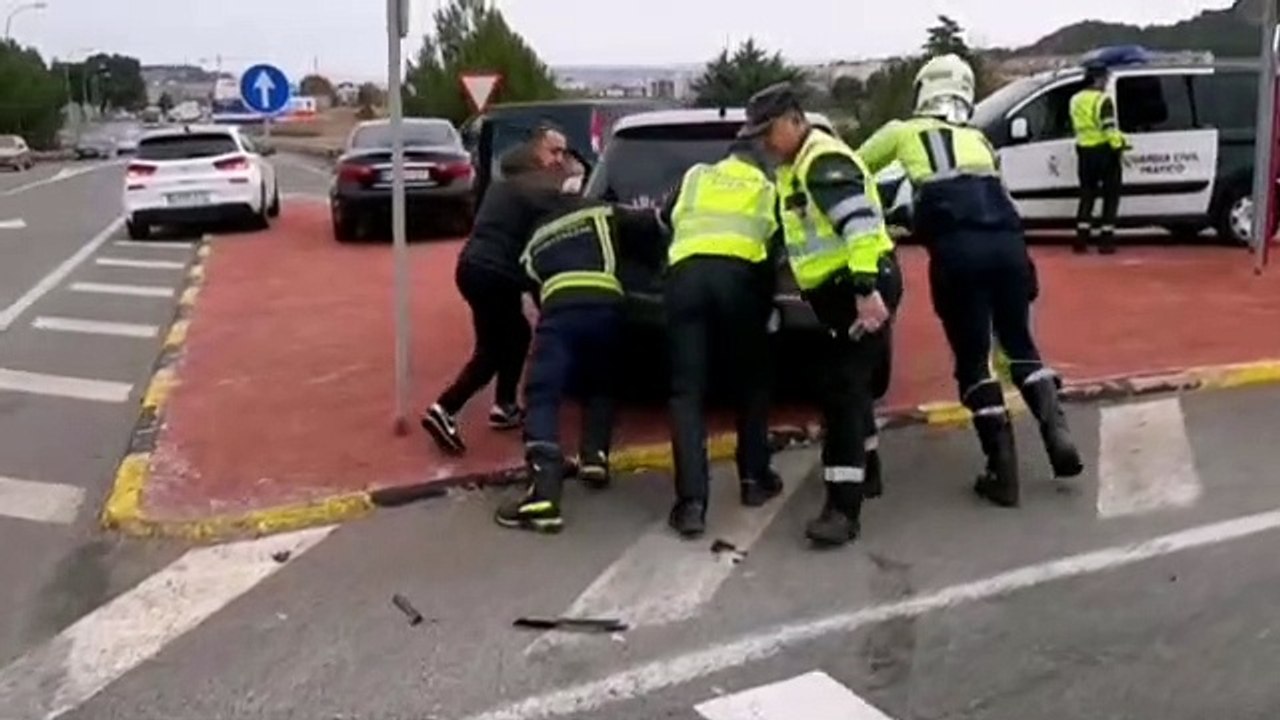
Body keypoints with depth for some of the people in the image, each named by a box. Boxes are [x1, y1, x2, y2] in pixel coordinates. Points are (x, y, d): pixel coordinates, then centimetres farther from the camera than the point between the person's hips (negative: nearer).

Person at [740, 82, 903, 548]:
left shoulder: (824, 161, -17)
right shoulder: (794, 166, 16)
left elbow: (859, 223, -28)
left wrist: (867, 291, -34)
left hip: (863, 287, -11)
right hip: (838, 290, 11)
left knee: (844, 389, -14)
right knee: (849, 382, 22)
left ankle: (843, 508, -15)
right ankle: (864, 469, 39)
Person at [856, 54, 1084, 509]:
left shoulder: (904, 132, 22)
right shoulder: (979, 140, 32)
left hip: (959, 247, -3)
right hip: (1007, 240, 4)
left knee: (972, 360, 6)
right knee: (1018, 343, 21)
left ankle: (1003, 473, 3)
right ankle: (1057, 432, 3)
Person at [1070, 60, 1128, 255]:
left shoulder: (1076, 100, 11)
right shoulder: (1103, 100, -13)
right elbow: (1109, 129, -20)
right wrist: (1119, 147, -16)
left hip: (1084, 151, 7)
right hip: (1104, 150, -6)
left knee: (1087, 195, 14)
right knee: (1110, 195, 3)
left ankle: (1081, 239, 8)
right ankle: (1106, 240, 0)